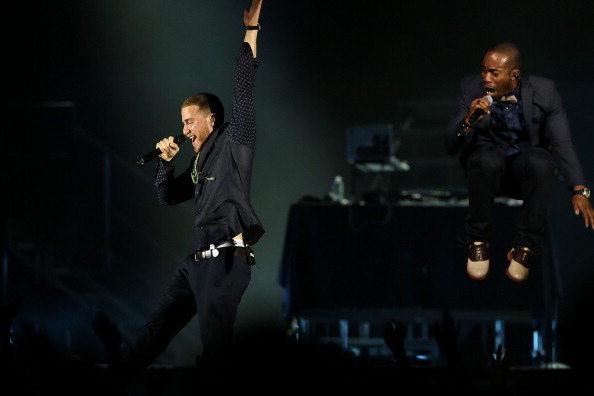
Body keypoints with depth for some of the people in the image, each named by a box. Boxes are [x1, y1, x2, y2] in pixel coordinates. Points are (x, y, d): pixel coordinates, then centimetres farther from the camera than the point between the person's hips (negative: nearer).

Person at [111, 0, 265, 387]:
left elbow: (245, 92, -11)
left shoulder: (232, 144, -1)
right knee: (159, 326, 12)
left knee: (215, 344, -10)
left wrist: (251, 33, -15)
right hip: (197, 261, 9)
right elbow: (167, 196, 30)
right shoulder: (200, 162, 23)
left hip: (227, 260, -9)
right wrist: (166, 161, 14)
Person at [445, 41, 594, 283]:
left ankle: (525, 247, -21)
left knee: (540, 162, -36)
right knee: (488, 159, -37)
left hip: (526, 161, 0)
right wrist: (468, 121, -34)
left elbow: (563, 143, -17)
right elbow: (451, 147, -12)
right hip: (486, 163, 0)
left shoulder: (544, 91, -14)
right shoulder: (471, 89, -12)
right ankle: (478, 241, -17)